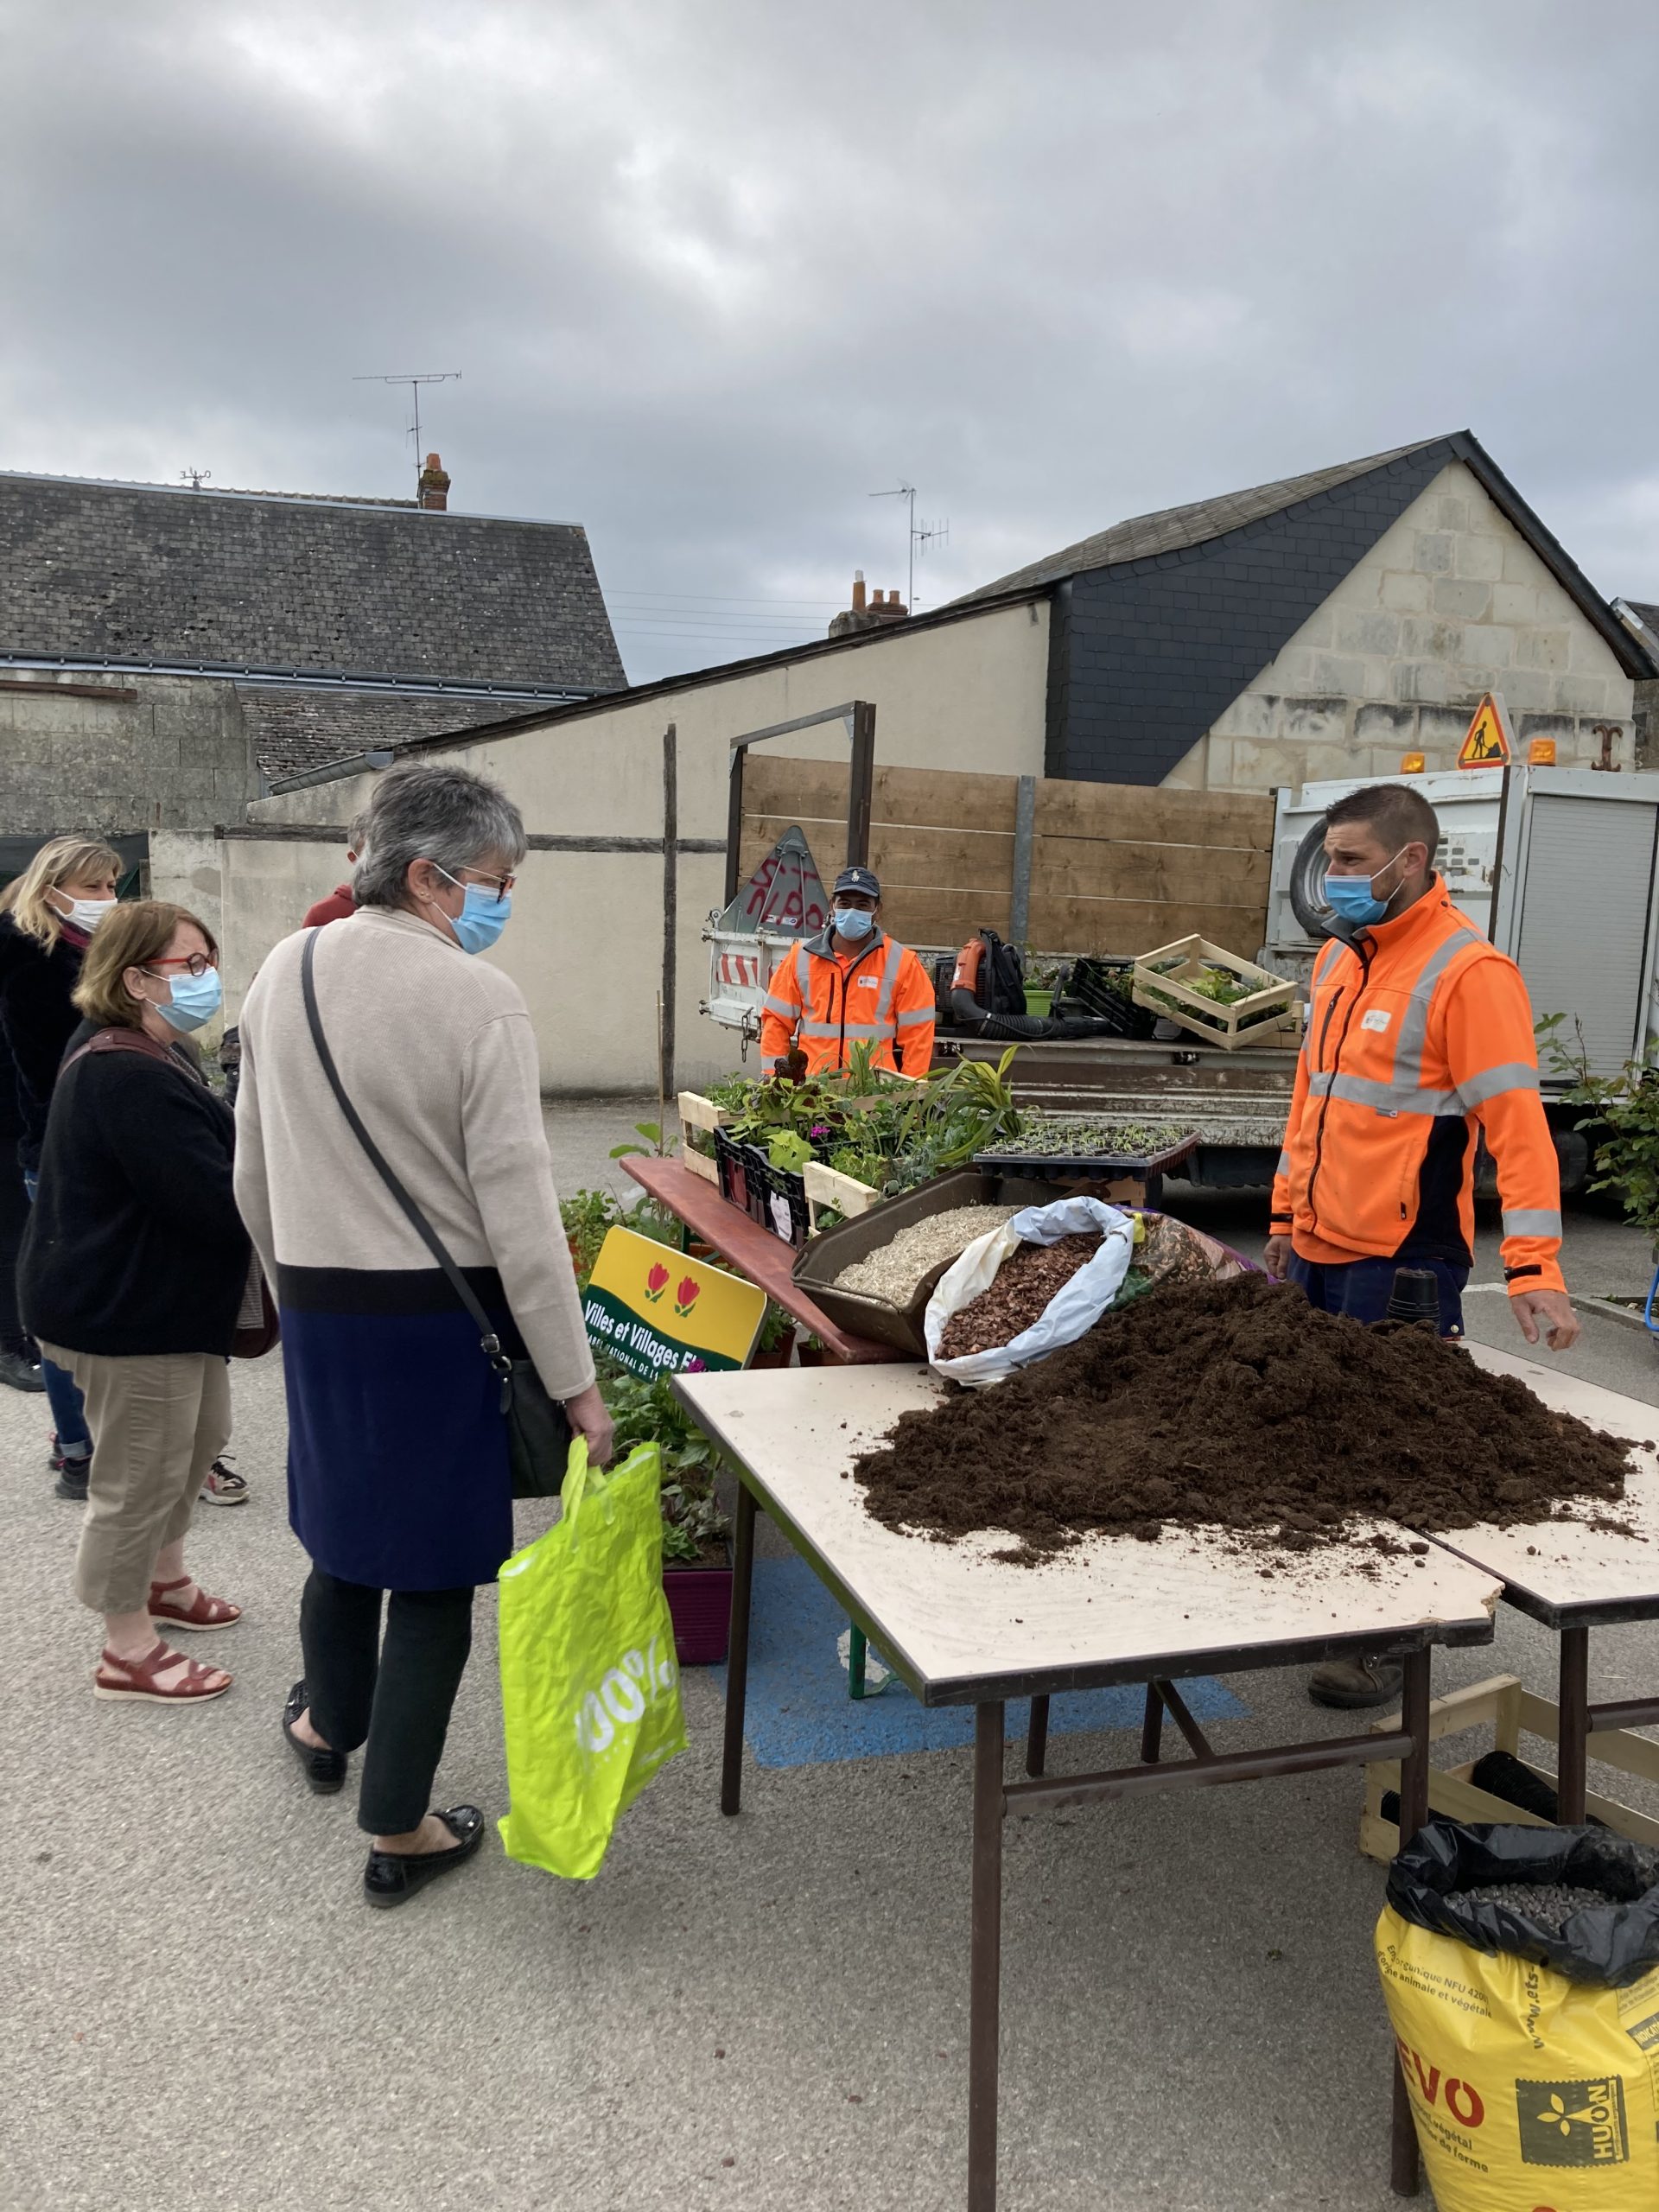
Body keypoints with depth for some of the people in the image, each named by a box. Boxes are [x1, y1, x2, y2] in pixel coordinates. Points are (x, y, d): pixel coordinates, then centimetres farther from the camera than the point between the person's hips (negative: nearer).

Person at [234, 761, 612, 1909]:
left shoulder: (284, 973, 1)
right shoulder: (480, 999, -19)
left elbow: (254, 1172, 10)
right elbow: (519, 1204, -19)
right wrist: (576, 1382, -13)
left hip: (318, 1306, 6)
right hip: (440, 1312, -6)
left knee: (344, 1525, 26)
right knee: (435, 1564, 9)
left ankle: (328, 1725, 49)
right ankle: (398, 1831, 22)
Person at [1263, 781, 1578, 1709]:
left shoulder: (1468, 971, -14)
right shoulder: (1340, 958, 11)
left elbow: (1517, 1123, -18)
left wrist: (1534, 1266, -23)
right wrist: (1287, 1217, 20)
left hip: (1401, 1262, -8)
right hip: (1320, 1248, 8)